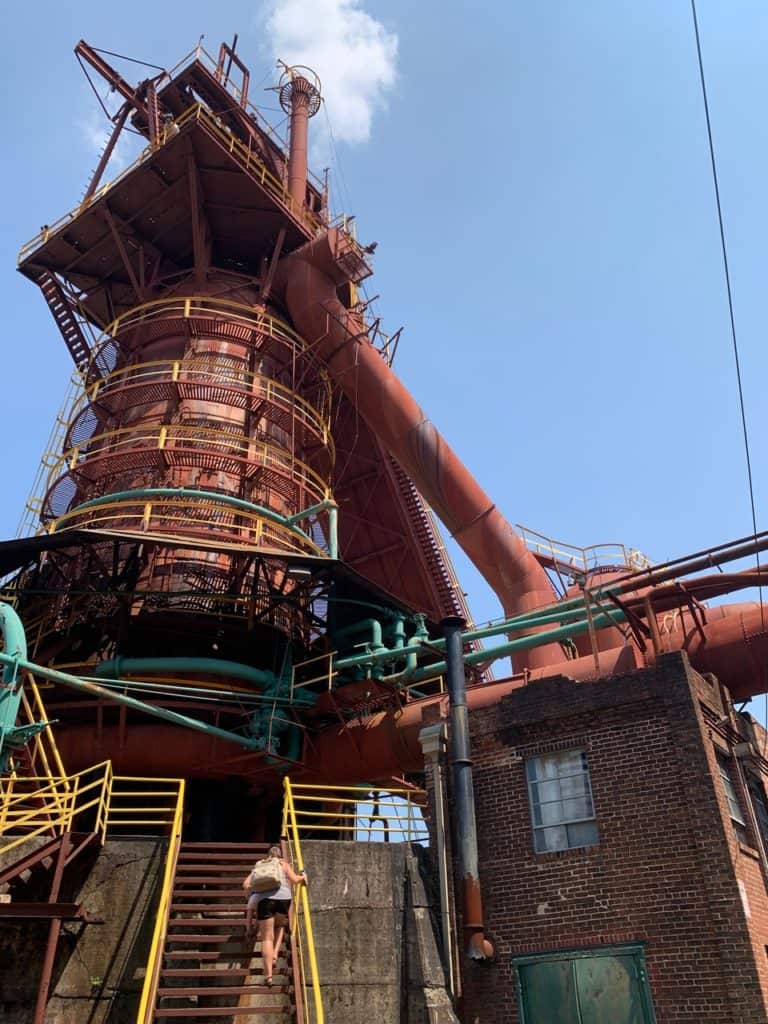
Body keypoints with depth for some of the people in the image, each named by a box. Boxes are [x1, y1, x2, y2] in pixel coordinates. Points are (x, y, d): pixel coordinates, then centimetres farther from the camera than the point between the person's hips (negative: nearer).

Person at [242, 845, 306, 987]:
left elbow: (246, 884, 17)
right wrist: (302, 877, 27)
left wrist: (253, 891, 35)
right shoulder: (284, 864, 22)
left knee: (267, 938, 3)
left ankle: (268, 975, -5)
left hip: (264, 899, 0)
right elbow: (294, 880, 9)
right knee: (280, 925, 29)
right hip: (283, 897, 0)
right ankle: (274, 955, 11)